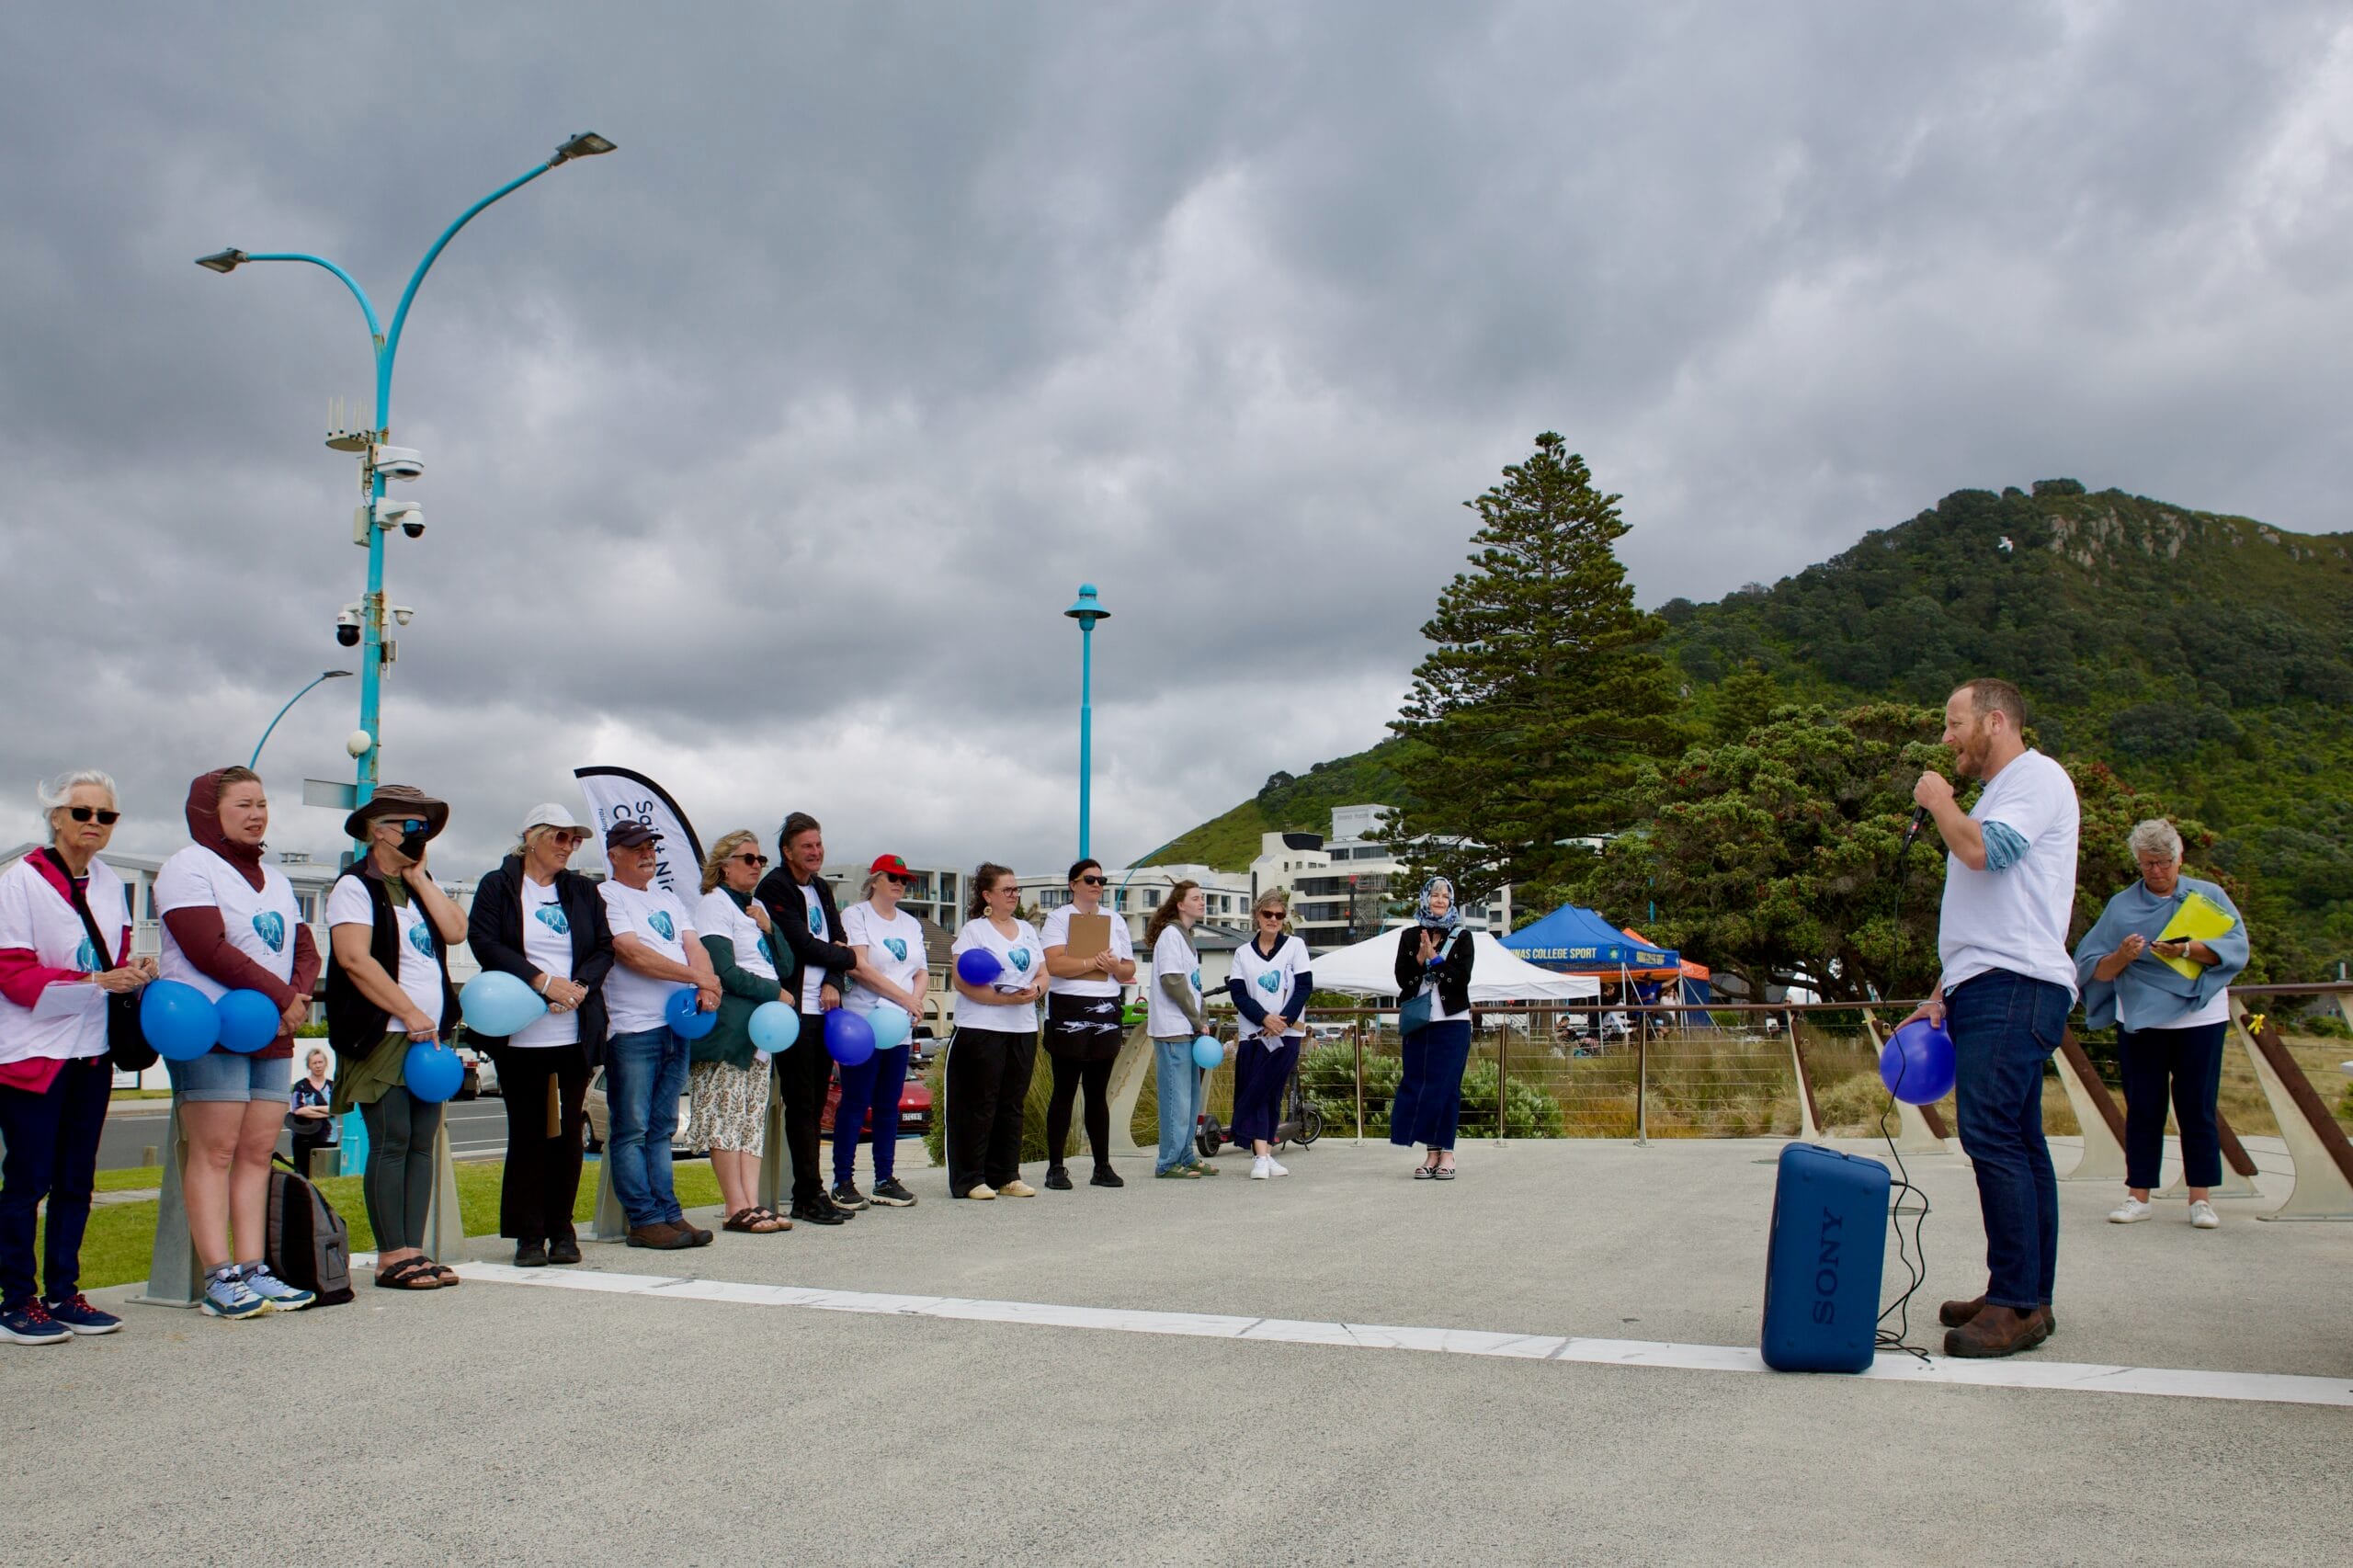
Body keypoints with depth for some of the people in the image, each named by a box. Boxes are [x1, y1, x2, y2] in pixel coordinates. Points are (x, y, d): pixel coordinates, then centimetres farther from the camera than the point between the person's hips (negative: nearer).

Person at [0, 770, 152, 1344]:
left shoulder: (109, 884, 10)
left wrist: (135, 973, -3)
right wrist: (94, 982, -21)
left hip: (92, 1050, 6)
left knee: (77, 1179, 10)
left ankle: (62, 1292, 18)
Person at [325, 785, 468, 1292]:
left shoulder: (425, 884, 19)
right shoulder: (355, 886, -4)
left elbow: (456, 932, 3)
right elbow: (355, 958, -16)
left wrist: (419, 878, 0)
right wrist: (411, 1015, -16)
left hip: (428, 1037, 7)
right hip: (382, 1037, -7)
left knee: (423, 1144, 5)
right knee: (391, 1144, -6)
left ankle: (414, 1250, 9)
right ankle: (391, 1257, -1)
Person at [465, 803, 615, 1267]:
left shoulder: (583, 890, 14)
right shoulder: (497, 885, 3)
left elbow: (604, 947, 9)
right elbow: (483, 942, -9)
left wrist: (579, 987, -11)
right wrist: (542, 981, -17)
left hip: (575, 1034, 3)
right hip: (520, 1035, -3)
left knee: (568, 1132, 4)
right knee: (526, 1133, 2)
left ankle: (561, 1229, 14)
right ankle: (529, 1235, 10)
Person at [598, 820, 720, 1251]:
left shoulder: (668, 900, 21)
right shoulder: (606, 897, -2)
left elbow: (694, 946, 11)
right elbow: (631, 952, -14)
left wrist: (707, 987, -10)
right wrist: (696, 976, -13)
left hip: (676, 1024, 7)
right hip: (632, 1029, -7)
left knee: (661, 1129, 10)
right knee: (632, 1130, -2)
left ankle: (668, 1213, 12)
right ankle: (644, 1220, 2)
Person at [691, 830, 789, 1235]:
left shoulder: (757, 906, 20)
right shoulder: (715, 904, -3)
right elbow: (726, 973, -14)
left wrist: (769, 928, -2)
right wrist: (776, 993, -6)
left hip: (761, 1027, 8)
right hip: (727, 1027, -8)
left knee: (753, 1118, 3)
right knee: (726, 1116, -8)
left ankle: (751, 1203, 2)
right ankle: (736, 1209, -9)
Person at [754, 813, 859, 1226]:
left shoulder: (822, 889, 19)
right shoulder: (775, 887, -6)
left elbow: (837, 940, 13)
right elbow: (803, 945, -13)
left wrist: (833, 983, -5)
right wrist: (851, 959, -1)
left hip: (824, 1007, 7)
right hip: (794, 1007, -7)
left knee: (816, 1102, 8)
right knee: (801, 1103, -5)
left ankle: (806, 1193, 14)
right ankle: (810, 1196, -2)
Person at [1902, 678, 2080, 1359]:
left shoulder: (2038, 777, -4)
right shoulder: (1996, 796, 26)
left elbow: (1981, 849, -22)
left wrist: (1937, 800, -4)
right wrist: (1943, 994, 21)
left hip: (2015, 986, -10)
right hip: (1986, 989, 10)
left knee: (1993, 1134, -16)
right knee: (2017, 1143, 9)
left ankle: (2015, 1303, -15)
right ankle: (2029, 1299, 12)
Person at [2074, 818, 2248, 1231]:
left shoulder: (2209, 896, 8)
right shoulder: (2121, 906, 9)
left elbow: (2234, 946, -7)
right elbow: (2095, 970, 4)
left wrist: (2187, 949, -22)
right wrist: (2121, 956, -16)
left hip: (2198, 1018, -1)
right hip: (2140, 1021, 1)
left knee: (2197, 1108, 0)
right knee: (2142, 1109, 2)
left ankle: (2201, 1198, 7)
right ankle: (2137, 1196, 7)